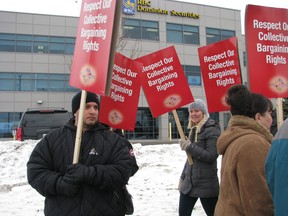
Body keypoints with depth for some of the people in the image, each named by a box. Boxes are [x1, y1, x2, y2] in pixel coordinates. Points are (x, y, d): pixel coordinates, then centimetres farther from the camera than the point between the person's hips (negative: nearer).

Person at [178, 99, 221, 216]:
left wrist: (189, 147, -22)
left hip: (206, 184, -7)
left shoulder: (212, 129, -12)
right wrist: (183, 176, 17)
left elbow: (211, 156, -20)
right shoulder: (194, 129, 11)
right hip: (189, 181, 8)